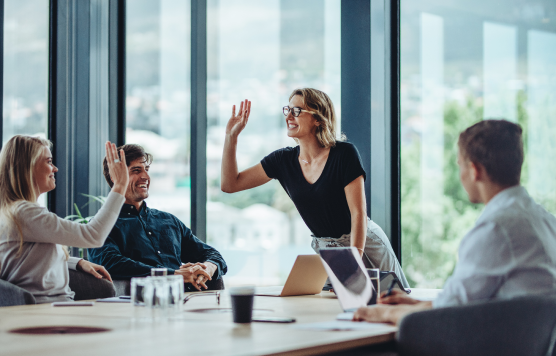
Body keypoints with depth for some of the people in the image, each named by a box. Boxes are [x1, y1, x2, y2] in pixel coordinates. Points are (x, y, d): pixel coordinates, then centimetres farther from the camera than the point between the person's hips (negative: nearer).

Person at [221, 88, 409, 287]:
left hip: (364, 245, -4)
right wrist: (231, 136, -10)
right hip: (324, 250, 4)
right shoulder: (284, 160, -2)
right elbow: (230, 184, -1)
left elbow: (358, 212, -20)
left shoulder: (344, 153, -16)